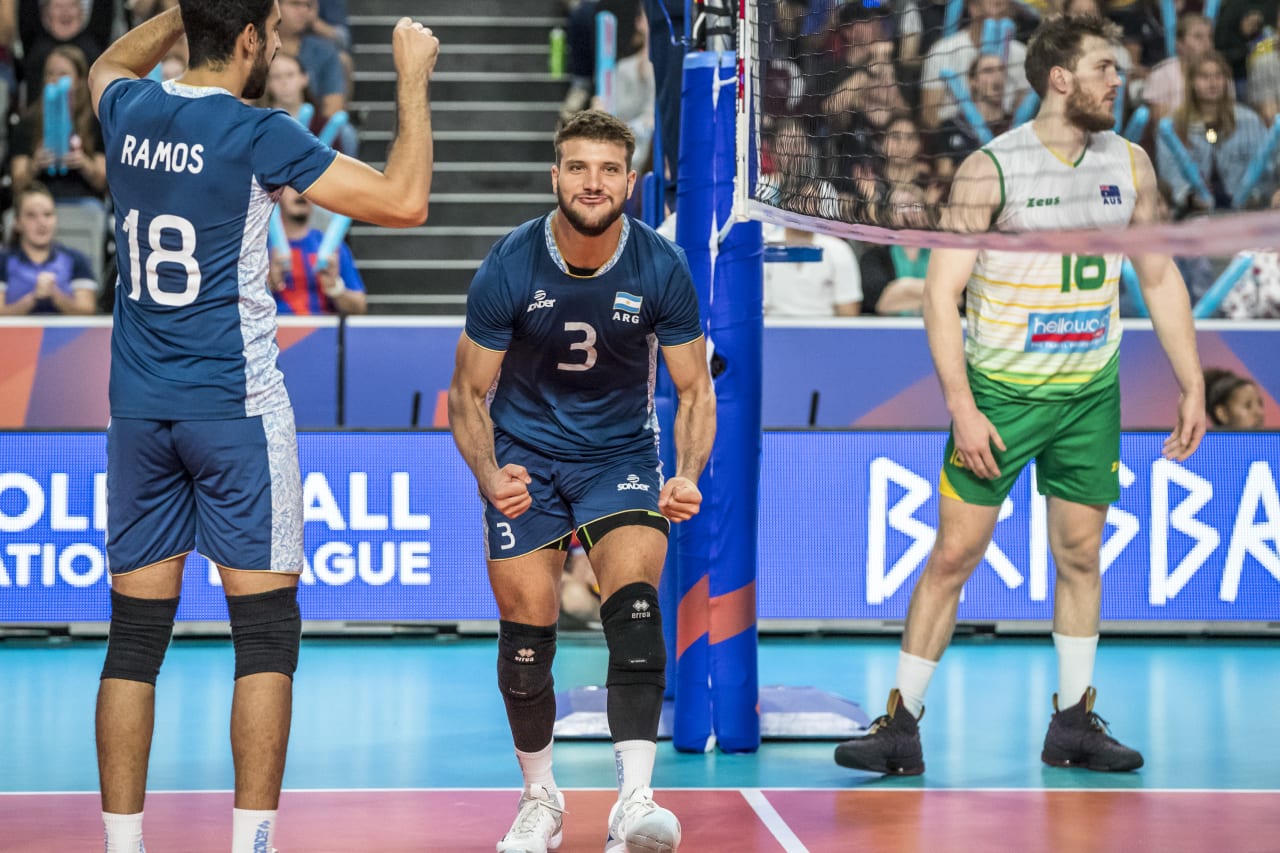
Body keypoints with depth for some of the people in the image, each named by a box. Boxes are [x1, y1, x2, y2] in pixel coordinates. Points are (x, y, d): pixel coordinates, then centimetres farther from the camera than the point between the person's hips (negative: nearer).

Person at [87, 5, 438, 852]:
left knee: (135, 638, 7)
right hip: (236, 407, -6)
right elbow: (404, 202, -12)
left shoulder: (130, 110, 5)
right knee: (267, 634, 1)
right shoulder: (258, 134, -12)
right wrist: (414, 80, -2)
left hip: (139, 408, 6)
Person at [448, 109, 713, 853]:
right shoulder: (508, 269, -16)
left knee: (635, 604, -22)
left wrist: (688, 474, -23)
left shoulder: (662, 269, -14)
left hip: (621, 455, 0)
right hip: (525, 458, 0)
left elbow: (694, 389, -4)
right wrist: (489, 476, -25)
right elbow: (470, 392, -6)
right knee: (527, 629, -2)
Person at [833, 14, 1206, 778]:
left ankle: (1074, 722, 20)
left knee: (1081, 555, 9)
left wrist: (1193, 387, 10)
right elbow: (941, 294, -11)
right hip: (1002, 392, -4)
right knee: (954, 555, -3)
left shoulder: (1130, 164, 3)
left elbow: (1161, 278, 13)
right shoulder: (991, 170, -12)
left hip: (1092, 393, 4)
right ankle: (902, 724, 4)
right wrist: (962, 409, -17)